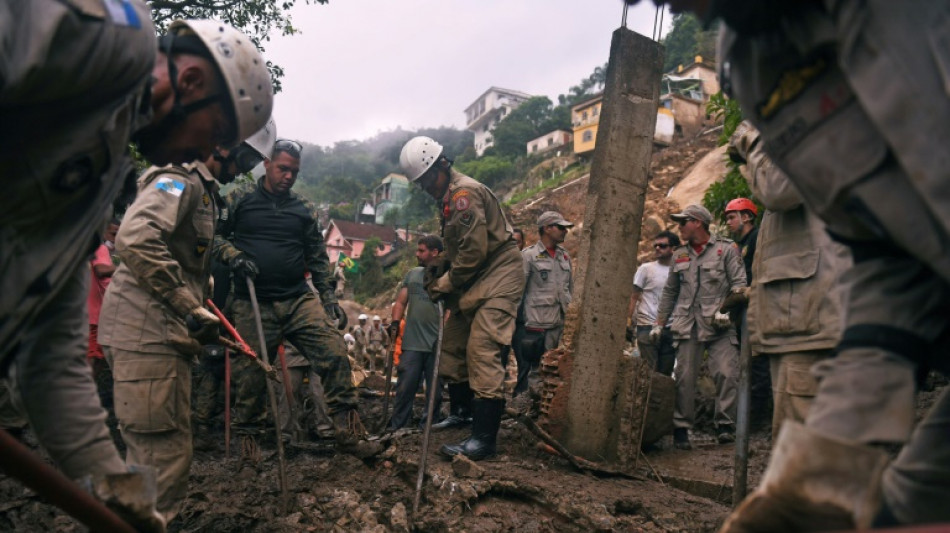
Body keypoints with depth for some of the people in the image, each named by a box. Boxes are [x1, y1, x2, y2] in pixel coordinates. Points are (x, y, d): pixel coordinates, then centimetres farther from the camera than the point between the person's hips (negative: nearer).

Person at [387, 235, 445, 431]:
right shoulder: (412, 274, 15)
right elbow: (401, 302, 14)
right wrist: (395, 323, -1)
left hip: (437, 344, -3)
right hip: (411, 342, 3)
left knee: (435, 391, 7)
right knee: (405, 387, 2)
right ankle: (396, 427, 8)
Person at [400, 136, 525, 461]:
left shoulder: (464, 193, -17)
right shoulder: (449, 196, 15)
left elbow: (474, 251, -23)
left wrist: (445, 284, -12)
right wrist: (439, 274, 5)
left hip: (497, 278, -11)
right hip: (474, 282, 11)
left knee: (482, 352, -16)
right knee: (453, 346, 14)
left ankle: (484, 439, -14)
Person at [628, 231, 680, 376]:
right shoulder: (646, 269, 1)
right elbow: (633, 297, 1)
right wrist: (628, 321, -8)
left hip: (670, 329, 3)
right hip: (648, 326, -3)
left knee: (666, 372, 9)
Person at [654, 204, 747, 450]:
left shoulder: (726, 249, 5)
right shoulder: (679, 256, 19)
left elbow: (739, 282, -2)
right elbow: (670, 292, 24)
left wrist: (727, 309, -16)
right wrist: (659, 323, 20)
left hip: (720, 325, -3)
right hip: (688, 325, 4)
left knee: (726, 373, -13)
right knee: (684, 377, 0)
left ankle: (725, 425, -2)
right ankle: (681, 428, 6)